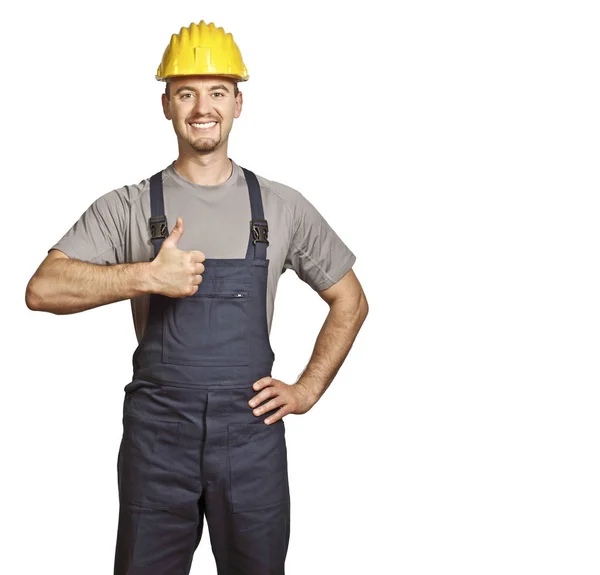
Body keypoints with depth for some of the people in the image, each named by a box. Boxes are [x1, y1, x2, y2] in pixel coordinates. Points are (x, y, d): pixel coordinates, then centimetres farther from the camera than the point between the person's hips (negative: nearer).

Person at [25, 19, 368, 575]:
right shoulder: (127, 207, 1)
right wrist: (147, 276, -20)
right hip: (157, 431, -1)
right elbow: (42, 289, -10)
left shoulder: (283, 207, 5)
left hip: (252, 431, 1)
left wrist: (307, 390, 5)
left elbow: (350, 301, 13)